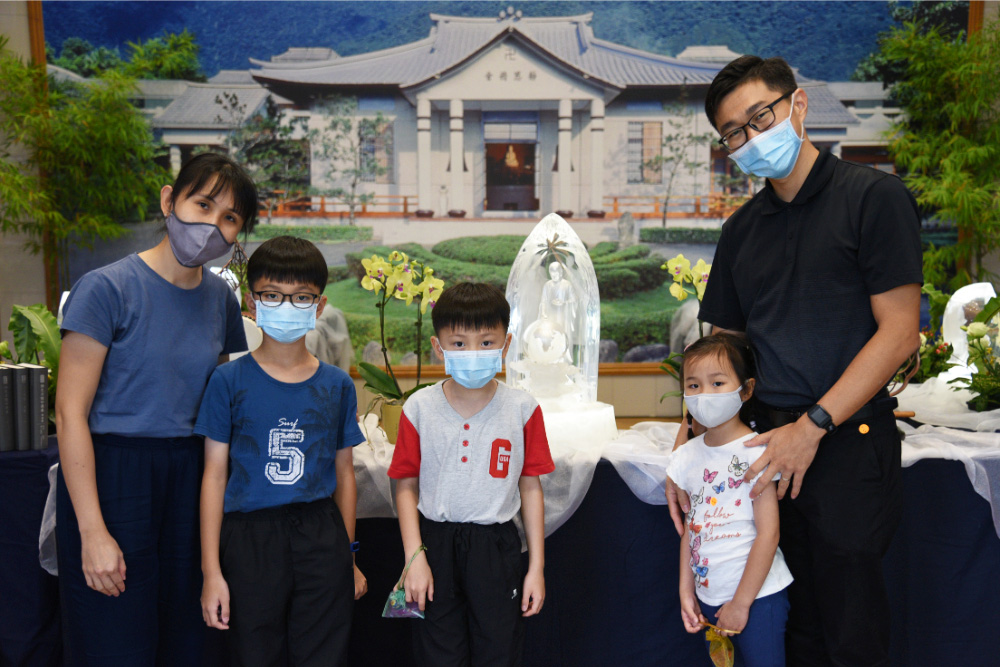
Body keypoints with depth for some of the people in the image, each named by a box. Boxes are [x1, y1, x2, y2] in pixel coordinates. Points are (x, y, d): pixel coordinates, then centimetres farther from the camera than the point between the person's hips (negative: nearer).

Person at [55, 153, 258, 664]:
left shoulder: (221, 298, 7)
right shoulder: (107, 287, -10)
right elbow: (71, 414, -12)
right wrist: (93, 532, -16)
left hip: (188, 483, 5)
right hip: (113, 474, -5)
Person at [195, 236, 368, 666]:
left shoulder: (337, 385, 5)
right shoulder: (230, 380, -1)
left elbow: (344, 474, 10)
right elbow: (215, 475, -1)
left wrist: (349, 557, 12)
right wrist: (211, 570, -4)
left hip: (321, 537, 2)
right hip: (250, 538, -1)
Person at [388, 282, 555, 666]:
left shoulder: (523, 409, -4)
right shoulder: (419, 408, -4)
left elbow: (530, 488, 0)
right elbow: (407, 487, 0)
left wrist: (536, 567, 1)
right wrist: (414, 557, -7)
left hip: (496, 545, 0)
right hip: (435, 541, 1)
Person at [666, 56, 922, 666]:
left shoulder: (873, 196, -4)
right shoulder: (743, 228, 13)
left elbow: (898, 334, -10)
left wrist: (813, 426, -16)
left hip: (849, 440, -5)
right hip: (771, 443, 5)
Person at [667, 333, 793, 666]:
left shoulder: (753, 452, -14)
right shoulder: (688, 456, 5)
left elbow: (768, 534, -15)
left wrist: (741, 602, -13)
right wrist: (686, 592, 8)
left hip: (757, 595, -5)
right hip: (709, 597, 6)